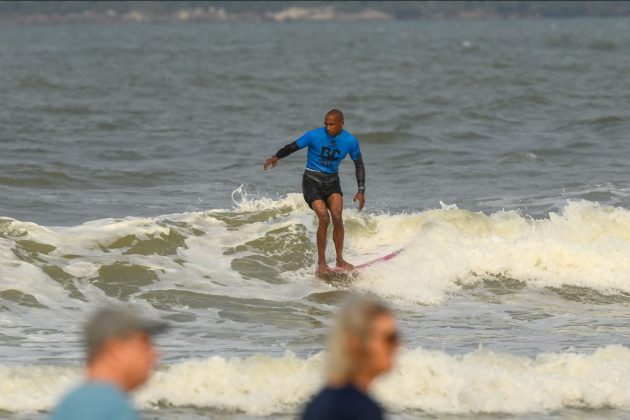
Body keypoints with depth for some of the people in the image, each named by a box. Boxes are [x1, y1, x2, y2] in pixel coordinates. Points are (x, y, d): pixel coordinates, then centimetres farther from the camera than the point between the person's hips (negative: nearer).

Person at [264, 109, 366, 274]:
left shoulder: (350, 141, -6)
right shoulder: (314, 136, -14)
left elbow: (359, 165, 6)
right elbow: (292, 147, -10)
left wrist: (361, 190, 0)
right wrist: (276, 157, -31)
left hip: (332, 181, 3)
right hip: (312, 181, -3)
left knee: (337, 217, -18)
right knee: (324, 218, -19)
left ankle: (340, 259, -4)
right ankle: (321, 262, -10)